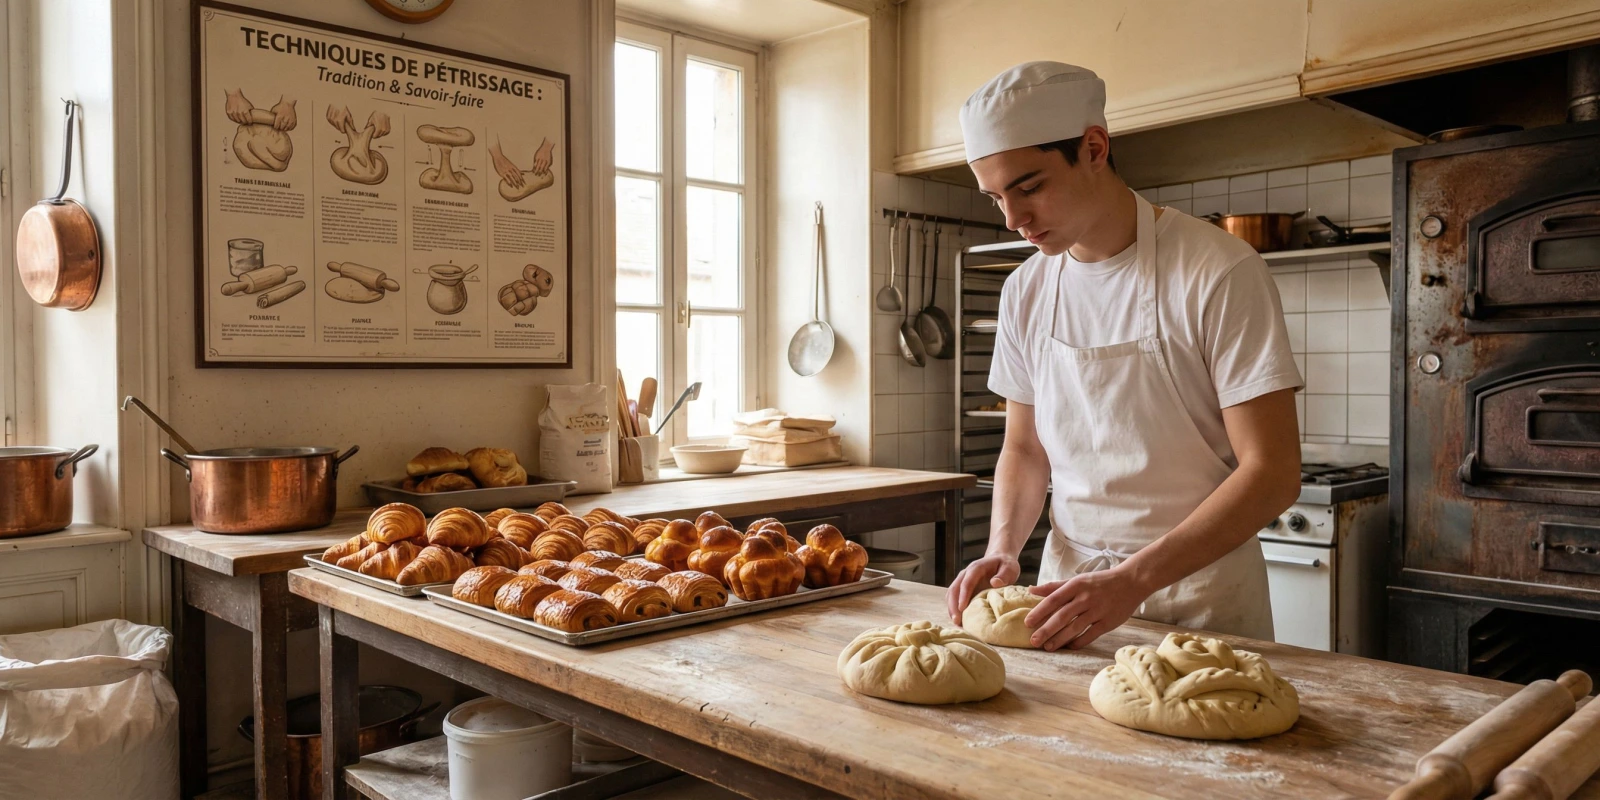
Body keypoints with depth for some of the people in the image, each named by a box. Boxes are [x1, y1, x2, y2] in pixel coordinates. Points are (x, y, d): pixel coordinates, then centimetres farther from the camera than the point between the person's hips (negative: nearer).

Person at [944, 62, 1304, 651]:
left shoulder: (1219, 272, -15)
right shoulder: (1026, 291, 2)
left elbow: (1273, 473, -17)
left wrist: (1133, 580, -26)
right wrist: (1003, 547, -8)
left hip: (1197, 590, -4)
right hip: (1069, 582, 4)